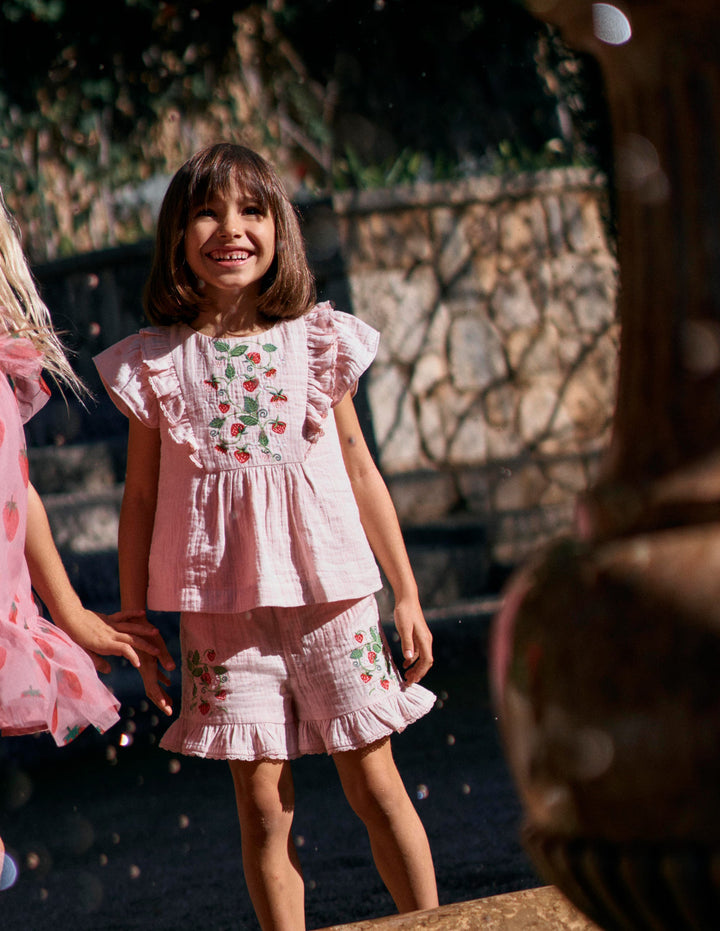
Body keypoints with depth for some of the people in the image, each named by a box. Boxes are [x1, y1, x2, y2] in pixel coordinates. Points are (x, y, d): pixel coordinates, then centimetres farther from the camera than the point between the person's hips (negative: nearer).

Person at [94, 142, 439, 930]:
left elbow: (359, 471, 10)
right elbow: (140, 500, 6)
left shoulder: (318, 342, 4)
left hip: (331, 598, 1)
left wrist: (407, 595, 11)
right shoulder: (154, 363, 1)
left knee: (374, 784, 3)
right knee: (261, 807, 2)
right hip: (222, 613, 0)